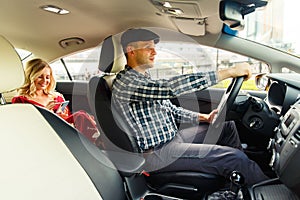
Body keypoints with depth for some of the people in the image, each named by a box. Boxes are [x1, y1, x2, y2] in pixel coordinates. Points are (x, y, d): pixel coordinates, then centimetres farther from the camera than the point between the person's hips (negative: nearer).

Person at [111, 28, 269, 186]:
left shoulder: (144, 79, 14)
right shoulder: (125, 82, -18)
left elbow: (169, 109, 18)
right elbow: (171, 87, -32)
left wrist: (203, 117, 3)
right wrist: (229, 72, -29)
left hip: (172, 137, 10)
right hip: (157, 153, -10)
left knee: (227, 125, 13)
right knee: (234, 158, -19)